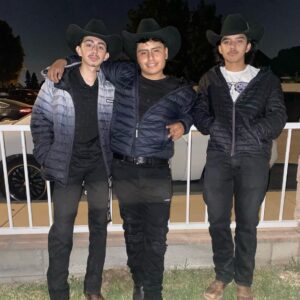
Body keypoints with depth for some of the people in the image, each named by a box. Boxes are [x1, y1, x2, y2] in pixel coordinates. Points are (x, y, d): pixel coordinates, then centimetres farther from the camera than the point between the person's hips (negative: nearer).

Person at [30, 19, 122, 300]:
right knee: (62, 230, 2)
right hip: (67, 164, -2)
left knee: (99, 225, 11)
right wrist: (45, 159, -5)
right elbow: (40, 120, -1)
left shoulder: (112, 85, -2)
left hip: (99, 163, 2)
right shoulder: (56, 82, -7)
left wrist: (114, 154, 2)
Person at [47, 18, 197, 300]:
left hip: (157, 173, -1)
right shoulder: (123, 75, 1)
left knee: (156, 237, 5)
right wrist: (63, 60, 4)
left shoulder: (181, 91, 0)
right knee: (133, 232, 16)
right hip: (123, 170, 2)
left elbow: (190, 115, 20)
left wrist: (182, 125, -2)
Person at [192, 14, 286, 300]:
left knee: (247, 223, 8)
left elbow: (277, 118, -1)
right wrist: (218, 131, -8)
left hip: (254, 160, -1)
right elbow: (199, 114, 5)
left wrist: (250, 136, -9)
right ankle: (222, 275, 29)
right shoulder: (210, 79, 10)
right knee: (218, 221, 8)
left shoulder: (266, 79, 6)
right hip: (218, 158, 1)